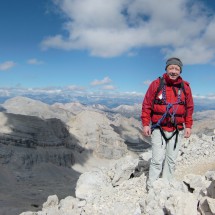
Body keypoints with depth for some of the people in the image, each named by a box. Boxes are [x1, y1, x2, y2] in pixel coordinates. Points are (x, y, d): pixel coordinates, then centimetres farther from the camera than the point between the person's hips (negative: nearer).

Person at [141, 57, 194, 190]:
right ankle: (151, 188, 9)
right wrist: (145, 124, -6)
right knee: (158, 159, -4)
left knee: (171, 160, 10)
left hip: (177, 130, 3)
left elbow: (189, 108, 10)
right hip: (158, 129, -3)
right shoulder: (156, 84, -4)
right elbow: (147, 105, -2)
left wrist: (188, 126, 6)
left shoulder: (185, 87, 4)